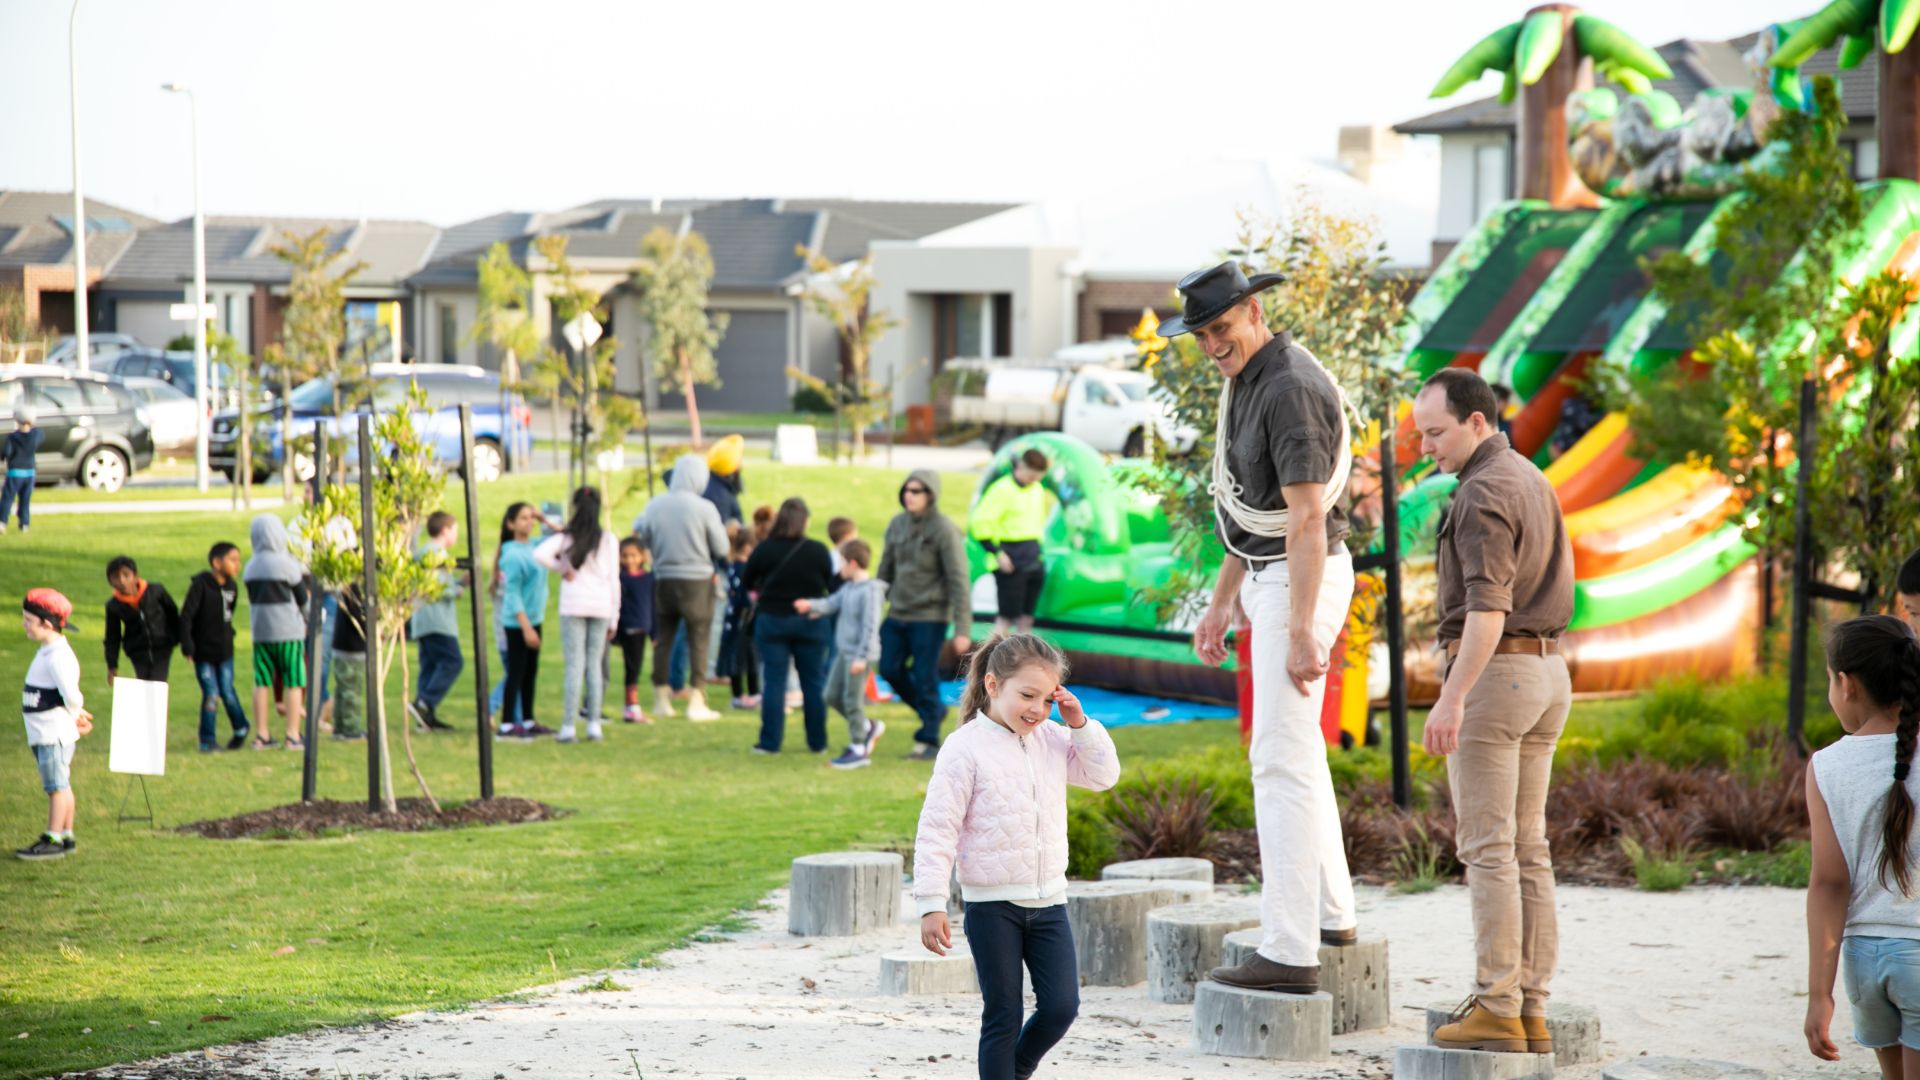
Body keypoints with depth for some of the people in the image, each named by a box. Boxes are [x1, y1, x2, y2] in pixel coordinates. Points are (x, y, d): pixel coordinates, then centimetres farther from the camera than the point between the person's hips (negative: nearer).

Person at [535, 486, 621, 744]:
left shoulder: (565, 537, 1)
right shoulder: (608, 540, 7)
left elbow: (539, 554, -16)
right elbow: (614, 579, 8)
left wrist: (561, 568, 1)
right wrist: (614, 616, 13)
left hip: (573, 604, -2)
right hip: (602, 605, 2)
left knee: (574, 664, -2)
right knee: (595, 663, 7)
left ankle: (569, 726, -5)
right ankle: (594, 724, 4)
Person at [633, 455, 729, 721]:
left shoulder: (654, 506, -2)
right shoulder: (704, 508, -12)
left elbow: (644, 539, 5)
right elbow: (721, 549, -6)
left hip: (663, 579, 4)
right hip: (697, 579, -4)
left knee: (663, 639, 13)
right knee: (699, 639, 4)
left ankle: (661, 700, 20)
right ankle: (696, 701, 1)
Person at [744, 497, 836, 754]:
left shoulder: (764, 550, -11)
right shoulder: (818, 551, -10)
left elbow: (746, 582, 0)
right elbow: (831, 583, 2)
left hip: (772, 620, -1)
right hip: (810, 623, 1)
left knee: (773, 682, 4)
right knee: (813, 682, 11)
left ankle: (770, 742, 2)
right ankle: (817, 742, 16)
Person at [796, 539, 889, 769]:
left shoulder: (870, 590, -18)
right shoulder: (848, 588, 10)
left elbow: (871, 625, -21)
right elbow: (831, 603, 7)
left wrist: (861, 657, -22)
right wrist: (811, 605, -13)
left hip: (858, 654, -10)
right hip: (844, 651, 10)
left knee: (852, 699, -3)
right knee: (832, 695, 14)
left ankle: (858, 749, 6)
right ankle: (868, 727, 27)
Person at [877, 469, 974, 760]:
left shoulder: (945, 531, -12)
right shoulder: (897, 524, 7)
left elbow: (958, 582, -13)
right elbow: (886, 570, 16)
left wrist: (962, 630, -16)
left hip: (929, 618, -6)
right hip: (898, 615, 6)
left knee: (925, 679, -3)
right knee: (890, 670, 6)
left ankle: (928, 741, 8)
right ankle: (933, 711, 27)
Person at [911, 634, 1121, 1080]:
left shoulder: (1052, 740, 6)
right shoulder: (965, 748, -11)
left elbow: (1103, 775, 14)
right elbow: (937, 828, -11)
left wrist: (1080, 725, 0)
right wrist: (931, 904, -15)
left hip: (1048, 900, 5)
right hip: (992, 905, -5)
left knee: (1062, 1005, -2)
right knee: (1003, 1017, 1)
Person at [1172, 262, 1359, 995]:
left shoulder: (1290, 389, -20)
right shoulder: (1248, 381, 12)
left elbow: (1306, 519, -25)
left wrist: (1301, 632, -28)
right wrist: (1221, 603, 20)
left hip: (1302, 579, -11)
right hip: (1268, 576, 11)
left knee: (1282, 758, -12)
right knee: (1298, 748, 20)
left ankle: (1290, 954, -13)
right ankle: (1330, 912, 32)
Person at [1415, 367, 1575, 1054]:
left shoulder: (1484, 493, -14)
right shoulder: (1532, 481, 16)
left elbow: (1487, 605, -24)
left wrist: (1452, 699, -29)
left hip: (1492, 671, -9)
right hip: (1547, 669, 9)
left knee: (1487, 847, -7)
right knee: (1526, 848, 9)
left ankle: (1497, 1009, -8)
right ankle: (1532, 1007, 8)